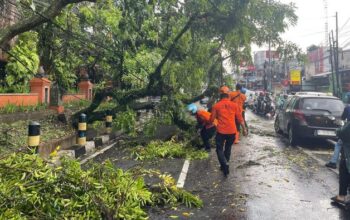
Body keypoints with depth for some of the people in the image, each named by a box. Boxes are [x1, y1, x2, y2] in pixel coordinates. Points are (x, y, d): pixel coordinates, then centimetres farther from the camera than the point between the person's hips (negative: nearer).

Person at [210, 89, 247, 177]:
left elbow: (212, 119, 5)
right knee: (228, 148, 22)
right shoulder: (234, 105, 6)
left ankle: (225, 164, -13)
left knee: (219, 149, 9)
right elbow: (240, 118, 5)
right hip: (232, 131, 3)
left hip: (221, 131, -2)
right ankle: (225, 165, 29)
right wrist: (244, 128, 13)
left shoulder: (216, 106, 1)